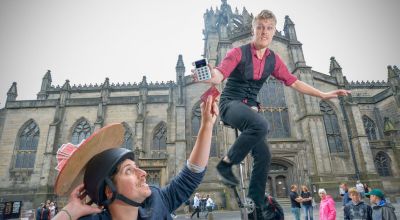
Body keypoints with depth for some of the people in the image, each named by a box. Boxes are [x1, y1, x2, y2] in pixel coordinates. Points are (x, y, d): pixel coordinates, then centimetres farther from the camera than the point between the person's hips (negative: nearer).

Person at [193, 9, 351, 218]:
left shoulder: (274, 60, 6)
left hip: (250, 108, 6)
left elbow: (294, 82, 12)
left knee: (264, 156, 2)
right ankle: (226, 163, -17)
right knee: (260, 125, -37)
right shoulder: (238, 53, -11)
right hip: (231, 103, -6)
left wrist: (323, 94, 10)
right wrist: (210, 76, -48)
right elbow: (219, 76, -24)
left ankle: (256, 204, 19)